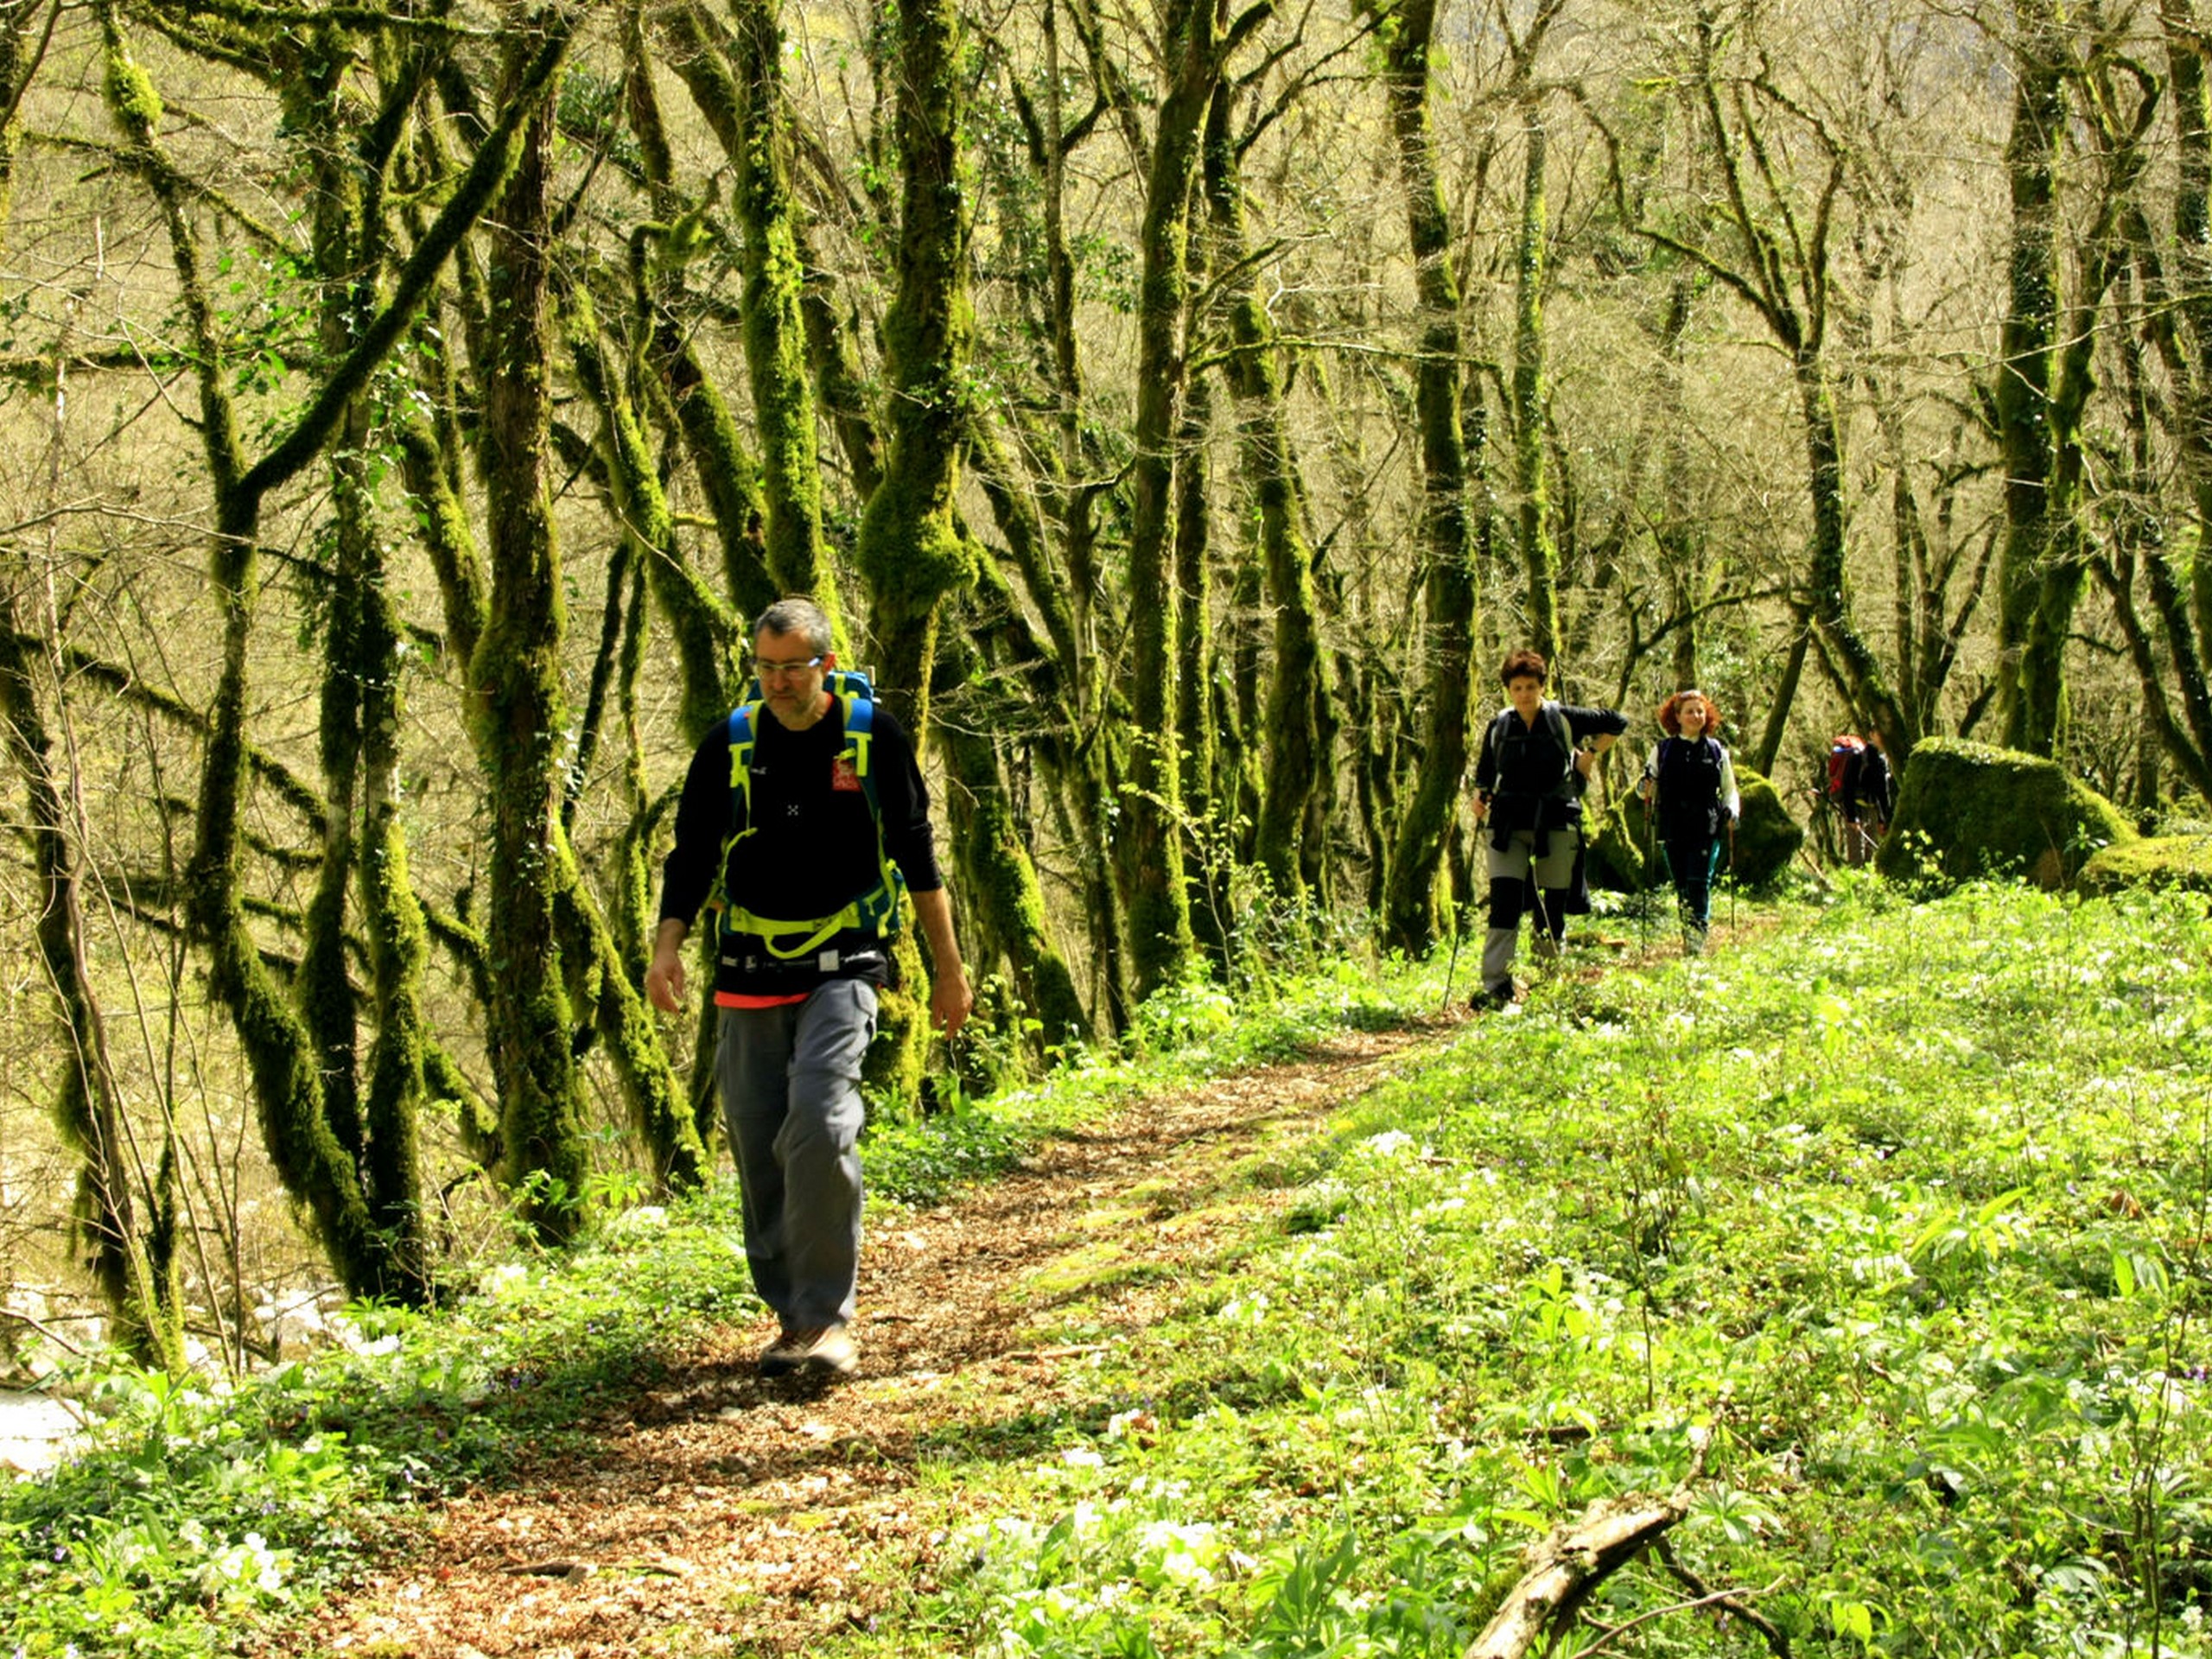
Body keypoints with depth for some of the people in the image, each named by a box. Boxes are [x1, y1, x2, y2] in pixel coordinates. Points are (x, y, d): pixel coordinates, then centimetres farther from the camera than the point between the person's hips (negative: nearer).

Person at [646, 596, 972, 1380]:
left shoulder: (873, 737, -1)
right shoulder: (730, 745, 4)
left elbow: (917, 854, 7)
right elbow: (692, 855, 9)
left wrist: (950, 967, 9)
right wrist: (667, 945, -7)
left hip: (842, 966, -3)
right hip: (751, 974, 3)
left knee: (819, 1125, -20)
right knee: (758, 1147, 4)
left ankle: (829, 1316, -13)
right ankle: (791, 1315, 17)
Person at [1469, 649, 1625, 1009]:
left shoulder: (1565, 720, 1)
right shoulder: (1499, 727, 8)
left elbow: (1617, 722, 12)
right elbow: (1484, 774, 17)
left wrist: (1591, 755, 4)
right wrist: (1480, 797, -2)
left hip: (1556, 824, -1)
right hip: (1508, 826, 1)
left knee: (1552, 909, 2)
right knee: (1503, 905, -12)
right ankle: (1495, 988, -17)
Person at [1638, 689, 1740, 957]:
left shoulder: (1717, 751, 9)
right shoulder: (1662, 750, 9)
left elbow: (1729, 789, 14)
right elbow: (1648, 789, 12)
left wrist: (1731, 811, -5)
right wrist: (1645, 788, -11)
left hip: (1707, 831, -2)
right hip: (1674, 829, 2)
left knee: (1699, 883, -12)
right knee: (1682, 886, 5)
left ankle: (1698, 937, -14)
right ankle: (1687, 937, 15)